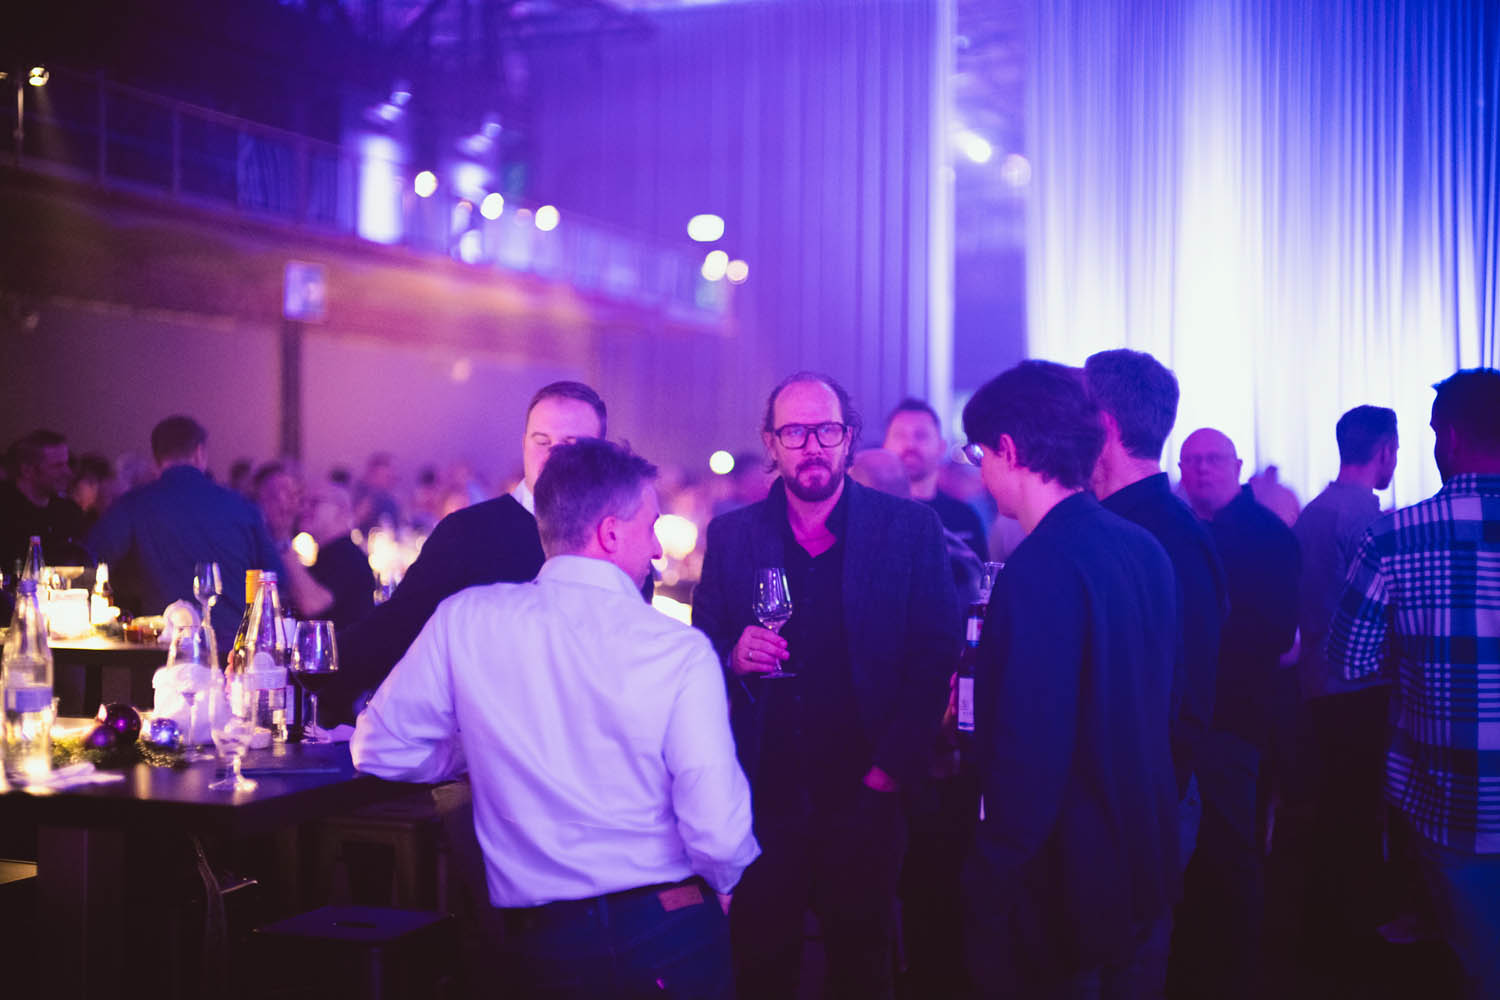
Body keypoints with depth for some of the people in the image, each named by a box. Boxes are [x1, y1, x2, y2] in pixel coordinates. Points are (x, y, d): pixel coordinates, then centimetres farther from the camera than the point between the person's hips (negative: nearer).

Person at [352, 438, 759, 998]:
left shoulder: (464, 621, -7)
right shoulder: (682, 651, -14)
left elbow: (380, 752, 1)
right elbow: (719, 834, -18)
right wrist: (721, 884, 5)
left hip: (540, 944, 2)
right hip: (671, 937, -2)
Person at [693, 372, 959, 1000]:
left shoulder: (912, 530, 0)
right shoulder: (730, 536, 6)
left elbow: (936, 658, -3)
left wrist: (891, 771, -9)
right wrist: (733, 657, -14)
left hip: (865, 800, -1)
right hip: (763, 801, 1)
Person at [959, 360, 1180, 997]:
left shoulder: (1042, 568, -23)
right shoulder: (1143, 548, 3)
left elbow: (1032, 753, -26)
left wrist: (986, 888, -18)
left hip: (1059, 893, -8)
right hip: (1145, 873, 8)